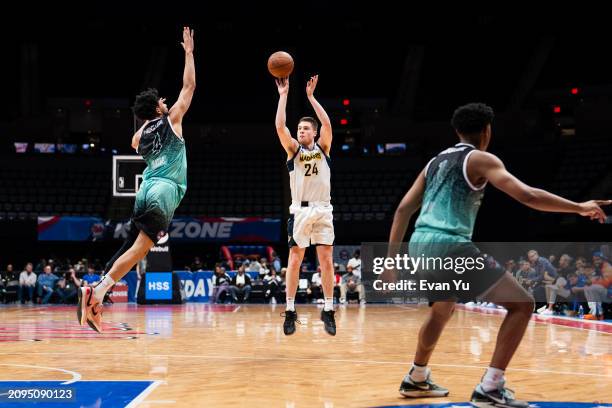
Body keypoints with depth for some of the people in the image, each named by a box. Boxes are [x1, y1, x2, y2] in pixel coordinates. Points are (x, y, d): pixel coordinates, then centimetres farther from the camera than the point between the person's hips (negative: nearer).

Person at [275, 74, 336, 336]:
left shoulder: (322, 148, 9)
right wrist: (283, 95, -9)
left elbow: (327, 123, -8)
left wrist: (310, 96, -7)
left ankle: (328, 311, 8)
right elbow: (280, 126, -9)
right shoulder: (293, 149, 7)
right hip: (300, 210, -1)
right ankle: (290, 311, 6)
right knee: (294, 260, -1)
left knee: (326, 261, 1)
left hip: (323, 210, 1)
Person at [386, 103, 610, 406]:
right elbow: (526, 195, -11)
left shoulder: (436, 161, 22)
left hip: (419, 244, 8)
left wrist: (390, 258, 20)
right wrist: (579, 207, -2)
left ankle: (416, 379, 41)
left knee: (443, 310, 35)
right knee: (522, 304, -2)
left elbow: (403, 209, 18)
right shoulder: (481, 159, 1)